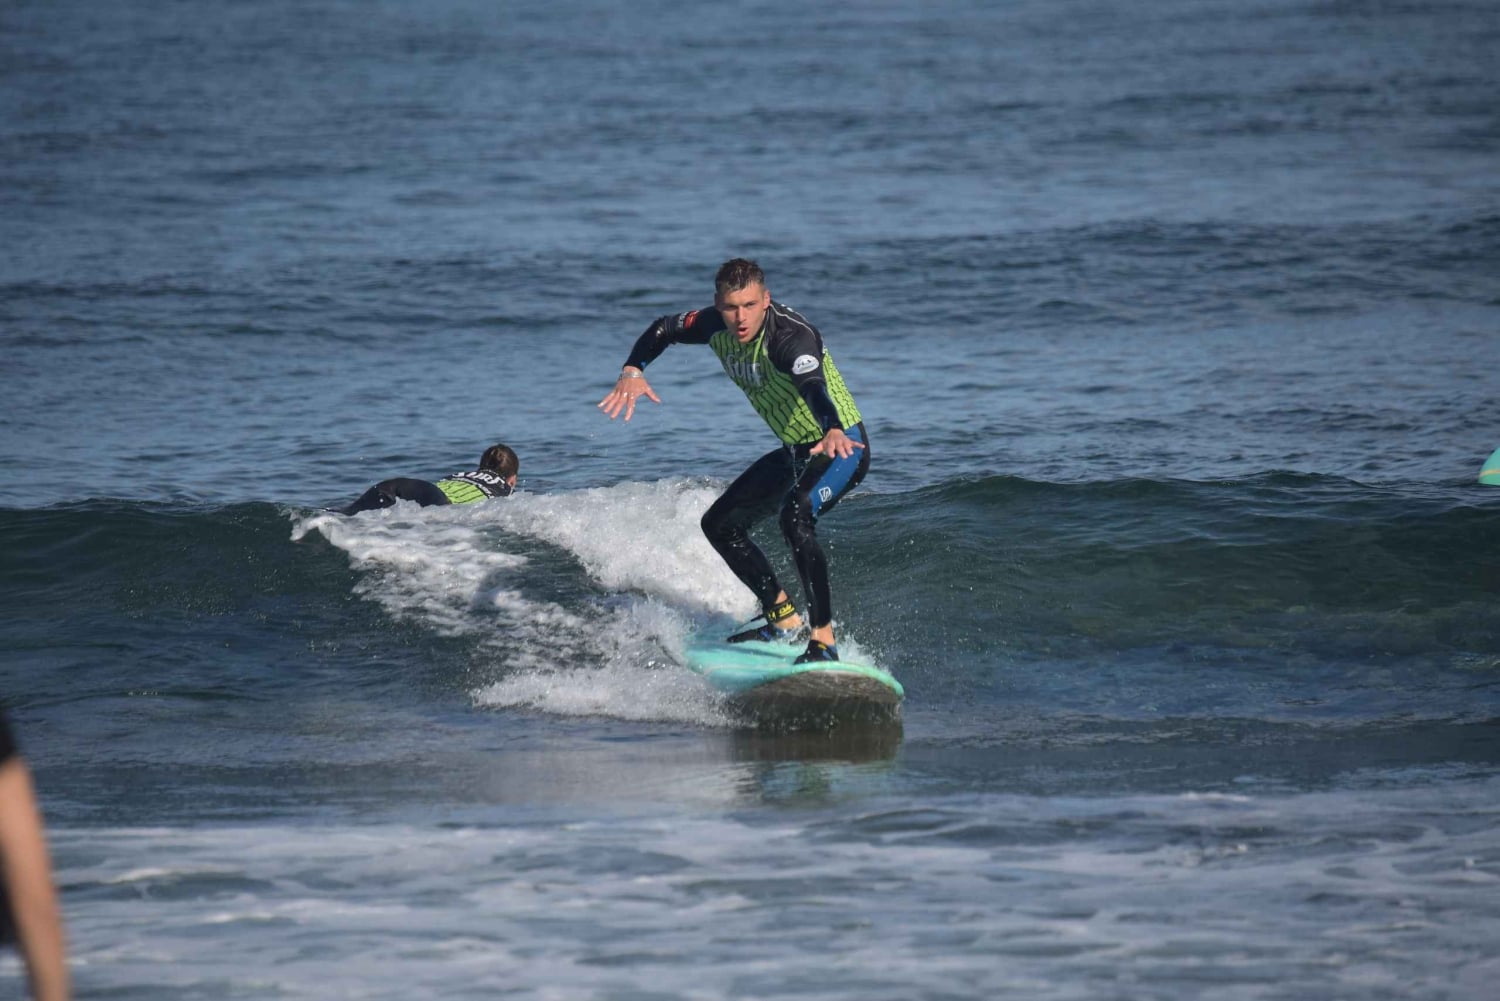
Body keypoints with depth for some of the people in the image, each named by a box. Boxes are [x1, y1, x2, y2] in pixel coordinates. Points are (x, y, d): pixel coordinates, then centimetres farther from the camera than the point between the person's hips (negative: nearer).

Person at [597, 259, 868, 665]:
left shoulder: (791, 334, -30)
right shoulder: (716, 327, -8)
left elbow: (813, 386, -48)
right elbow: (664, 330, 10)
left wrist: (833, 433, -68)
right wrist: (633, 371, -9)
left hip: (842, 446, -9)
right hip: (795, 451, 9)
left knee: (795, 517, -34)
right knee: (721, 524, 13)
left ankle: (824, 640, -33)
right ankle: (784, 620, 26)